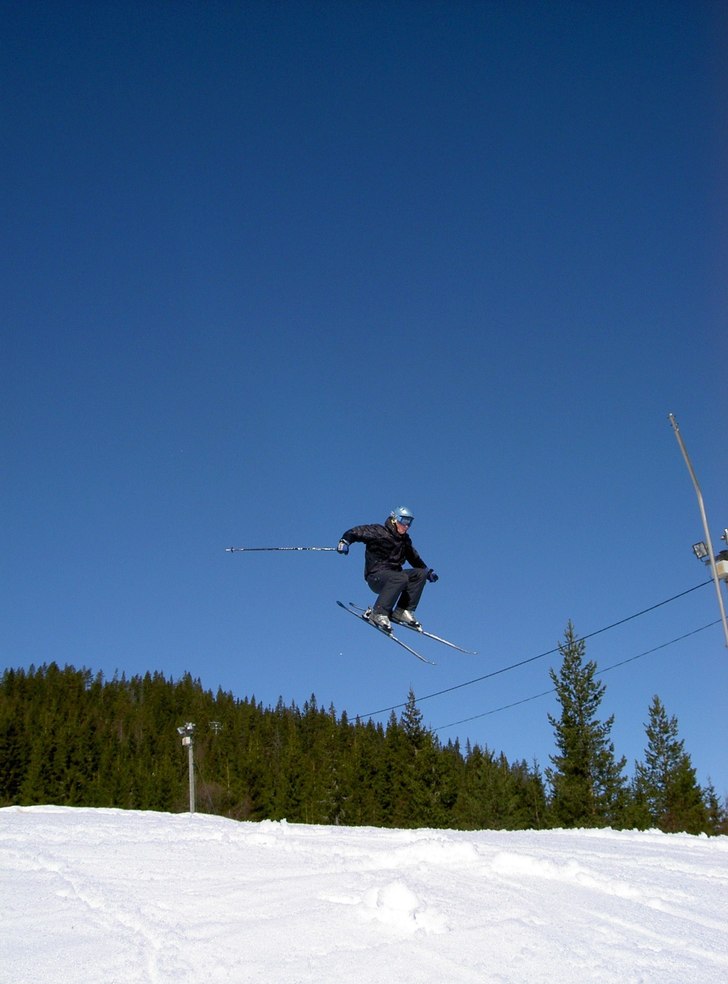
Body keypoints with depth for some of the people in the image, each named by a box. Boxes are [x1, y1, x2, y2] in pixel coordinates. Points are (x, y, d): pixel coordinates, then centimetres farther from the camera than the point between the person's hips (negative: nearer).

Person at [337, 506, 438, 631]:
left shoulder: (405, 540, 17)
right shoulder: (378, 532, -4)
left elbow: (414, 558, 31)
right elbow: (356, 532, -9)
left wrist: (428, 571, 21)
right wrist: (345, 541, -28)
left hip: (394, 575, 8)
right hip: (375, 576, -7)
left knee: (420, 574, -10)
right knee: (401, 578, -35)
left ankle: (402, 611, -15)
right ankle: (378, 614, -33)